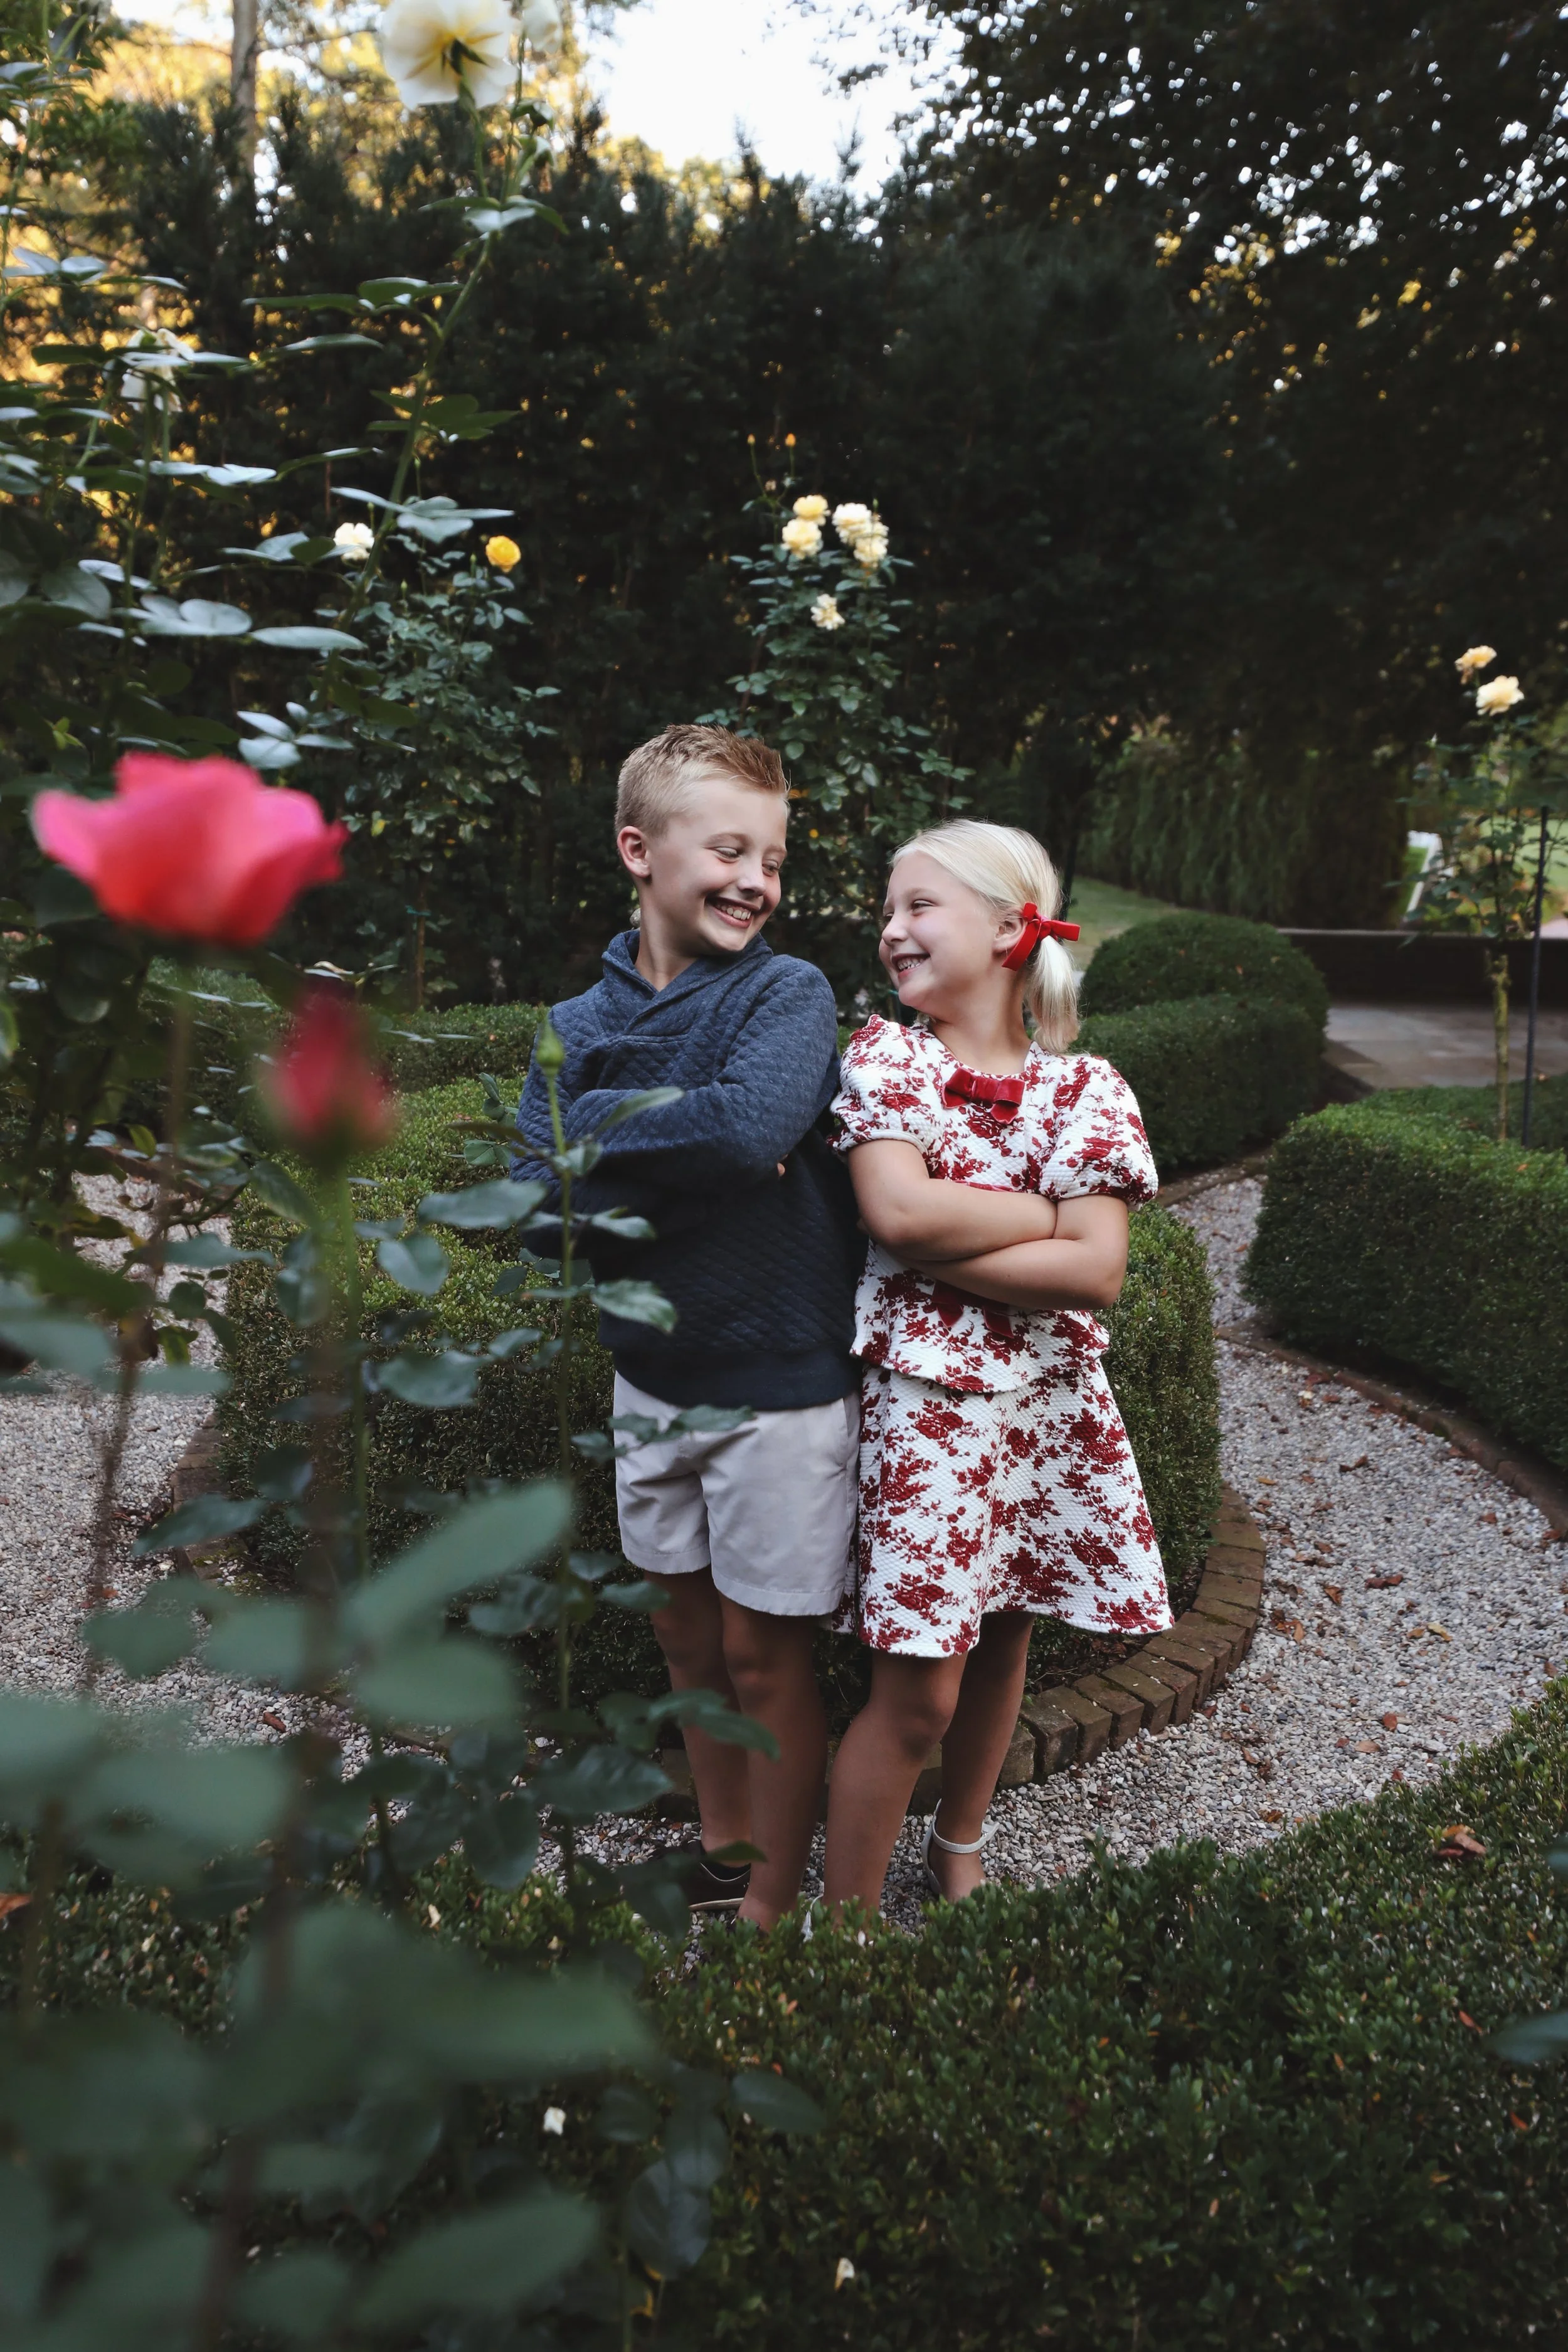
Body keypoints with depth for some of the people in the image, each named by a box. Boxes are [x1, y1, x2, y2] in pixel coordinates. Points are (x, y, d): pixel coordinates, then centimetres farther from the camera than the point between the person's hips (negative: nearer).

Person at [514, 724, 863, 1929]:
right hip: (652, 1376, 5)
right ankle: (721, 1851, 42)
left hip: (782, 1385, -4)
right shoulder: (580, 1026, -1)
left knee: (762, 1656, 8)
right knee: (687, 1637, 20)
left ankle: (769, 1910, 28)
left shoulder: (791, 993, -12)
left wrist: (607, 1132, -19)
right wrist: (695, 1157, -22)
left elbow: (754, 1123, -33)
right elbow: (539, 1201, -12)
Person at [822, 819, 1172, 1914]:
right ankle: (844, 1922, 17)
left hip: (1052, 1403, 3)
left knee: (1003, 1642, 17)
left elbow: (1099, 1272, -12)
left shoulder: (1086, 1090, -1)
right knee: (917, 1690, -1)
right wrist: (1050, 1213, -12)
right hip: (925, 1400, -3)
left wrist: (943, 1245, -16)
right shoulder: (885, 1055, -3)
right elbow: (897, 1211, -19)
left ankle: (960, 1851, 42)